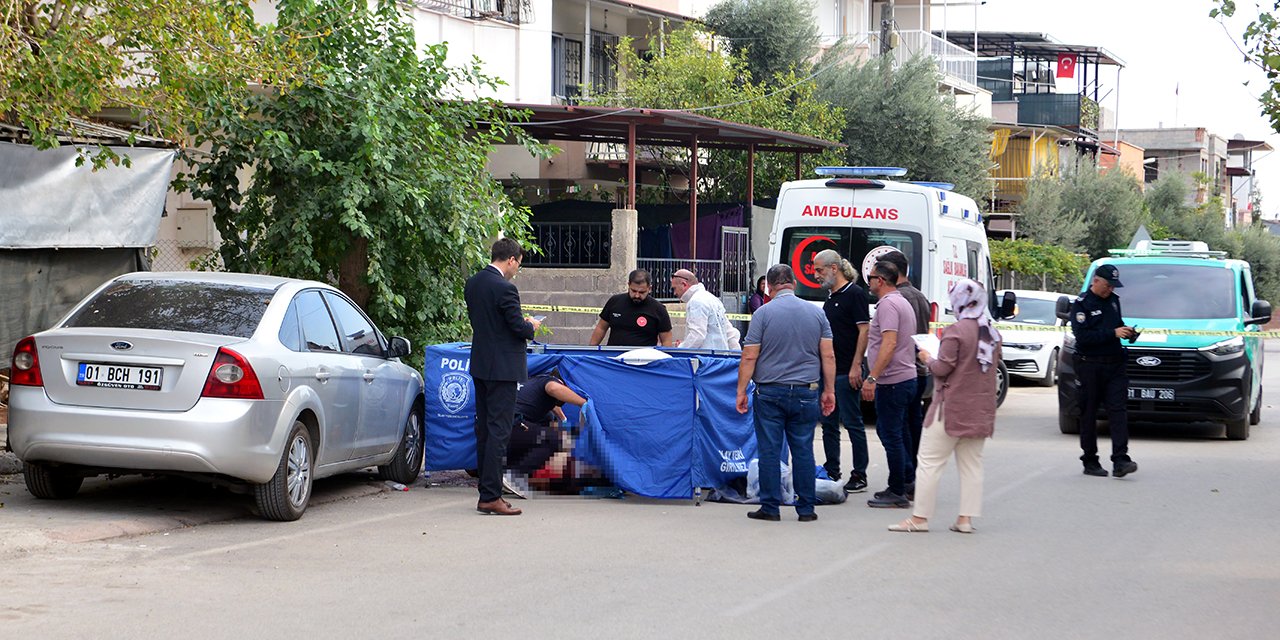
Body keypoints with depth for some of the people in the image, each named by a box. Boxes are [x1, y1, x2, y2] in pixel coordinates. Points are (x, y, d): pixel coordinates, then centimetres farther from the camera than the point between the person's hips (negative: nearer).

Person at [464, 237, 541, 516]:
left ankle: (488, 490, 19)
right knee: (498, 431, -6)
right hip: (502, 367, -9)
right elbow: (519, 329, -18)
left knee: (484, 428, 13)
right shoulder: (504, 288, -19)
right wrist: (532, 326, 5)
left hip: (480, 366, 9)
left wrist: (522, 324, 17)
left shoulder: (472, 284, 8)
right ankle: (490, 496, -7)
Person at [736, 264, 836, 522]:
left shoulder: (764, 313, -5)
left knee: (769, 451, 3)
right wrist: (829, 390, 10)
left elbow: (749, 357, -6)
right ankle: (806, 508, 10)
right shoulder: (816, 313, 4)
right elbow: (828, 356, 3)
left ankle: (770, 508, 5)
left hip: (770, 393, -2)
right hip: (805, 393, 2)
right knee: (803, 451, 7)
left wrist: (741, 391, 0)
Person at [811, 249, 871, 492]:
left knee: (852, 422, -4)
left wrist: (856, 366, -20)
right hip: (827, 370, 9)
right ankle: (831, 472, 18)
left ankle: (859, 476, 1)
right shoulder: (830, 298, 16)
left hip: (846, 372, -9)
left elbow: (864, 331, -15)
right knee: (829, 423, 11)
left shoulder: (854, 294, -10)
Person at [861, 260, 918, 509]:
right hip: (905, 377, 11)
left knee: (891, 435, -5)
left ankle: (897, 493, -1)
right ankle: (910, 478, 21)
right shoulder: (902, 302, 18)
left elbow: (889, 343, -26)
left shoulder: (888, 304, -15)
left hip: (892, 382, -11)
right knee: (887, 431, 20)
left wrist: (872, 378, -27)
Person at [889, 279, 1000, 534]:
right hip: (981, 410, 7)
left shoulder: (955, 331, -15)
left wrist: (927, 358, 3)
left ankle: (920, 518, -1)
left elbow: (942, 368, -15)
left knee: (930, 462, -1)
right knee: (971, 464, 11)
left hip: (952, 408, -7)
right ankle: (966, 518, 9)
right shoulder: (992, 334, 7)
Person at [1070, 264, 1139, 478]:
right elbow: (1082, 336, -17)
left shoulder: (1113, 300, 15)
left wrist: (1126, 331, 6)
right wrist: (1113, 333, -19)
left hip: (1114, 364, 5)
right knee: (1089, 414, 2)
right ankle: (1090, 462, 10)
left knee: (1118, 411, -7)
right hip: (1090, 366, -5)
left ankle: (1120, 461, -14)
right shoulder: (1082, 304, -6)